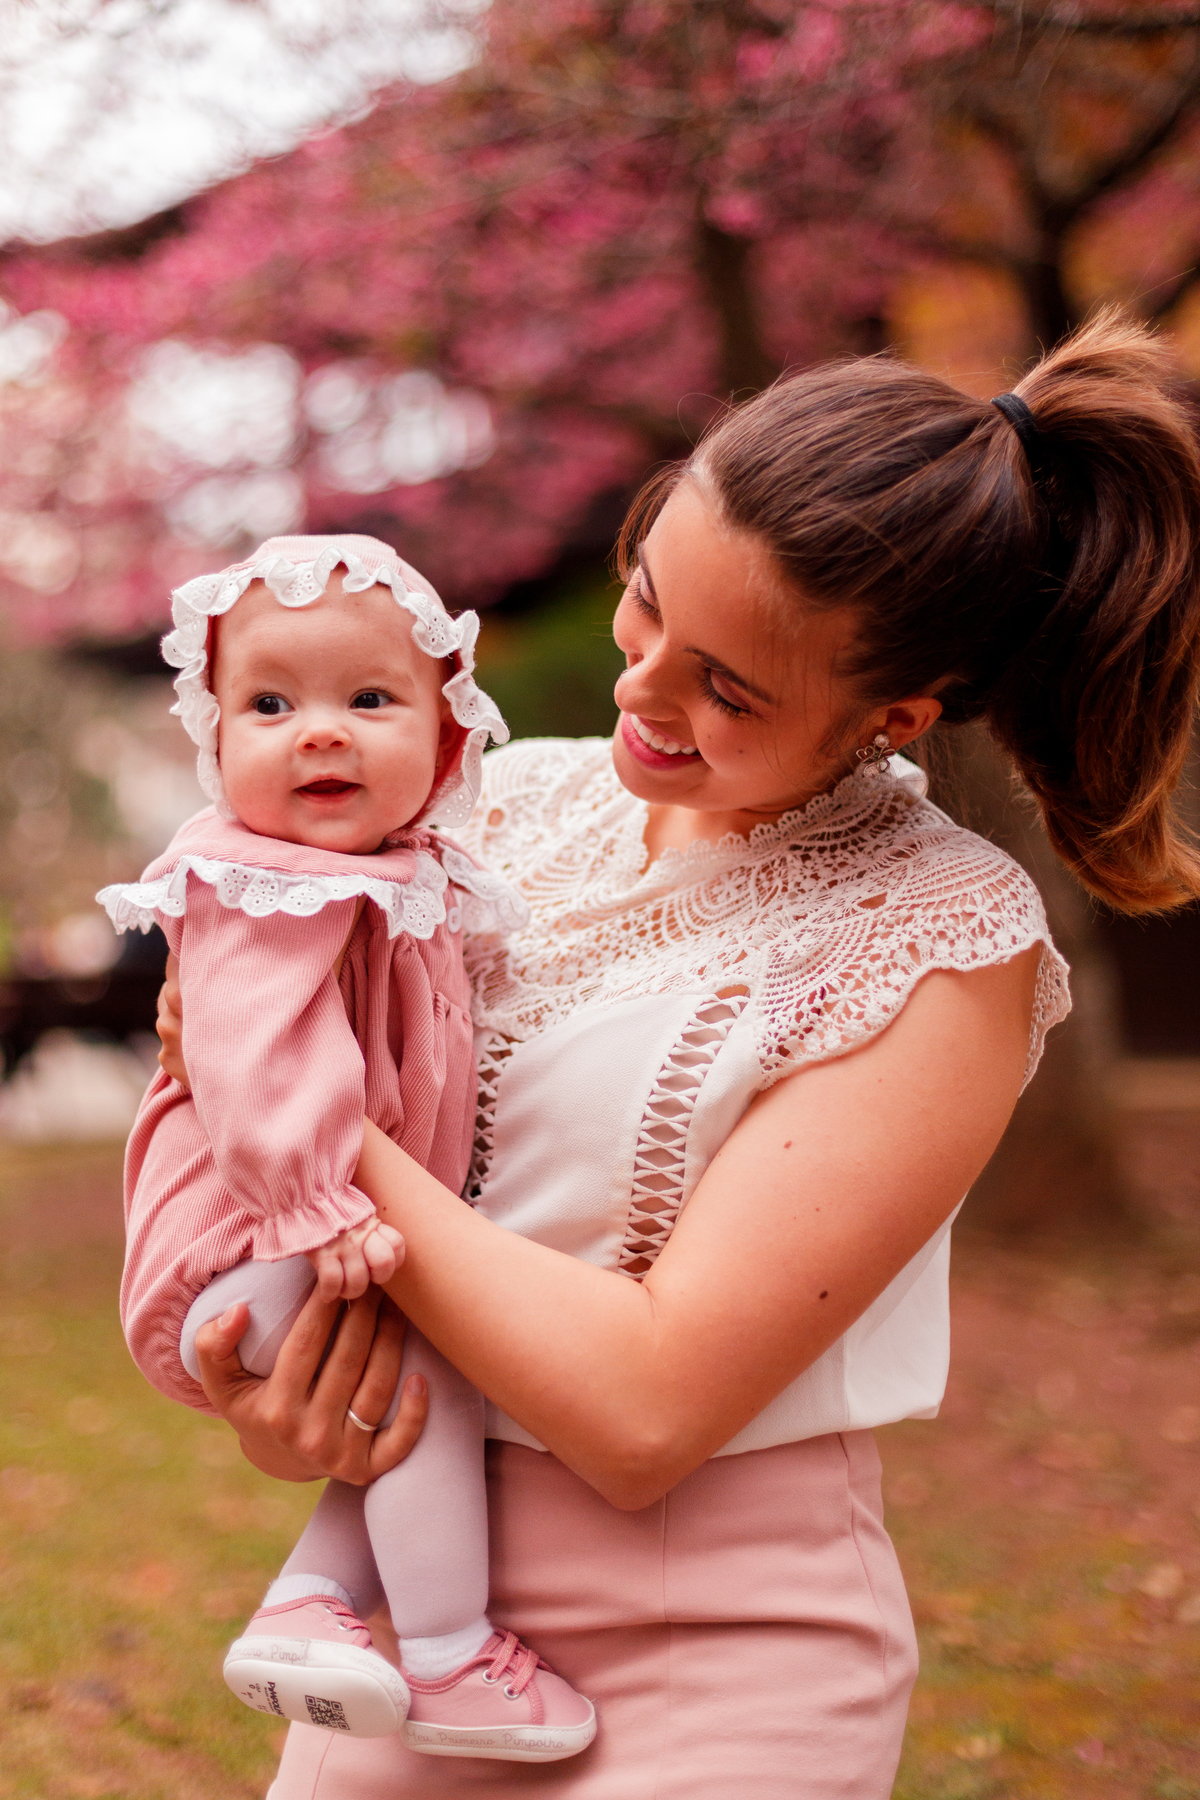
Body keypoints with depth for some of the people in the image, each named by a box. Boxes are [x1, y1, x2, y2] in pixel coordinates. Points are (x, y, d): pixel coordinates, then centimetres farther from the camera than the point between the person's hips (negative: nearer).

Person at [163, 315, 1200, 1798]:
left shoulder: (946, 944, -17)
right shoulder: (515, 801, 0)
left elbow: (646, 1410, -22)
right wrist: (268, 1392, -14)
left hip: (710, 1667, -5)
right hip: (411, 1597, 5)